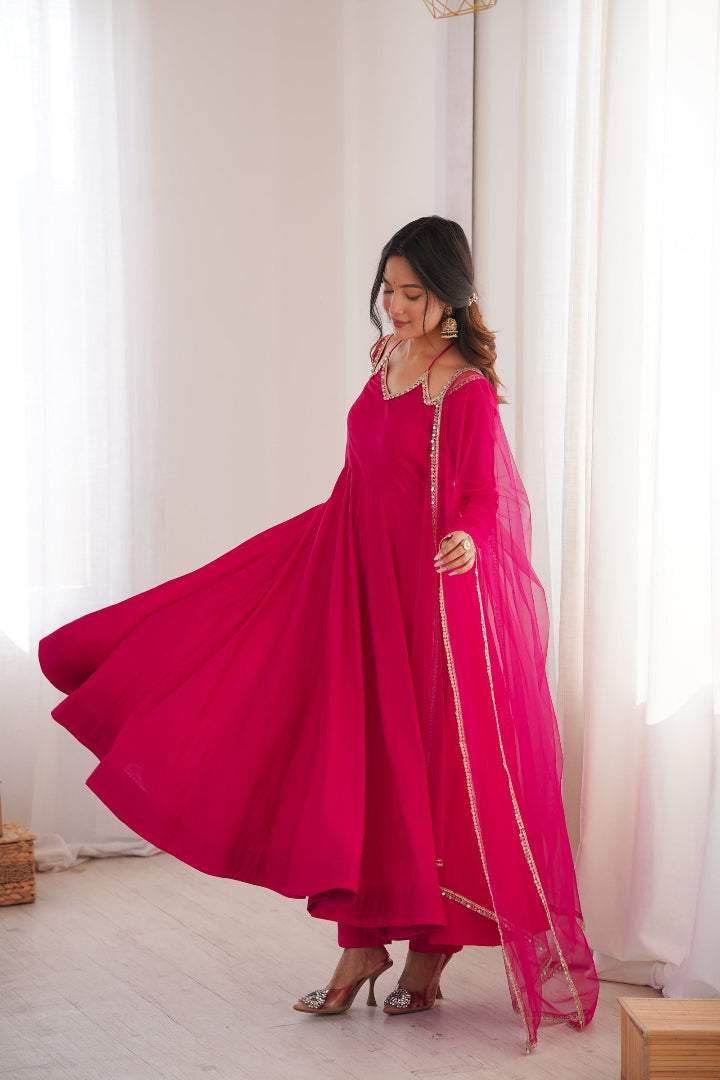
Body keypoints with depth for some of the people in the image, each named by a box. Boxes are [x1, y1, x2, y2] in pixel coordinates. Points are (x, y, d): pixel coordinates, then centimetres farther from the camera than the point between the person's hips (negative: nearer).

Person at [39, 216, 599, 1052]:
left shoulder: (467, 390, -13)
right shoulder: (387, 362, 9)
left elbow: (487, 502, -16)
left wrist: (467, 542, -37)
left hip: (437, 593, -7)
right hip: (366, 582, 7)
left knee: (430, 762, -1)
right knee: (354, 760, 5)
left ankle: (433, 946, 12)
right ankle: (364, 943, 12)